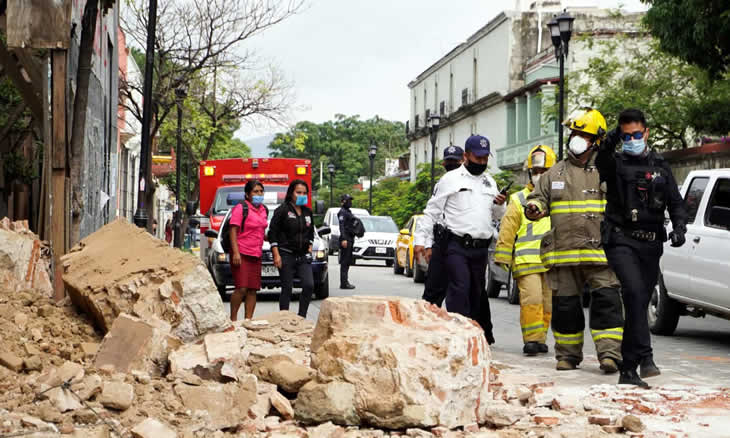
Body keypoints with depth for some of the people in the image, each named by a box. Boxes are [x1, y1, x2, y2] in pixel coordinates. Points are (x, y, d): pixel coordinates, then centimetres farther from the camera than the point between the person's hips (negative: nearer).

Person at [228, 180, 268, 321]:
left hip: (256, 255, 7)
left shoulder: (263, 210, 15)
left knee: (253, 290, 4)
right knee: (242, 288, -12)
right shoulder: (240, 208, -6)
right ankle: (233, 318, -2)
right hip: (241, 254, -7)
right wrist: (235, 253, -19)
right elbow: (233, 231, -11)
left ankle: (248, 319, 9)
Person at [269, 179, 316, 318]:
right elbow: (272, 233, -6)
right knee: (287, 288, -1)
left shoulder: (307, 212, 13)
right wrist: (276, 255, -12)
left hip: (303, 256, 5)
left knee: (309, 285, -9)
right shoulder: (282, 210, -4)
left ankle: (302, 316, 3)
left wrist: (309, 248, 12)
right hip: (286, 255, -5)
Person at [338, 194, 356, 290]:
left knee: (348, 261, 11)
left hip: (350, 238, 10)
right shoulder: (342, 212, -10)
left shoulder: (348, 212, 19)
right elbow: (342, 226, -19)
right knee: (344, 262, -10)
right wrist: (344, 239, -27)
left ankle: (345, 281, 16)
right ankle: (343, 283, -12)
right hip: (345, 239, -10)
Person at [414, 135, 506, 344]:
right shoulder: (450, 179, 2)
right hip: (456, 246, -5)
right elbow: (432, 211, 2)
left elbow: (497, 215, 26)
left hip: (481, 248, 5)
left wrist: (500, 204, 3)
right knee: (459, 289, -15)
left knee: (477, 292, 9)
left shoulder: (489, 182, 18)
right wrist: (420, 239, -4)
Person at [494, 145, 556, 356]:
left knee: (548, 302, 6)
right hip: (526, 261, -3)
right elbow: (507, 230, 6)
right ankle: (531, 339, -11)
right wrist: (503, 257, -1)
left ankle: (540, 338, 16)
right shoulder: (519, 200, 10)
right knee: (531, 300, -15)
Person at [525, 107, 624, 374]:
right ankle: (568, 354, 19)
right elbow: (539, 198, 17)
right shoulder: (555, 174, 15)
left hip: (600, 251, -3)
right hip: (563, 251, 3)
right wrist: (534, 208, -7)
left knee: (606, 300, -12)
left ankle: (610, 353, -12)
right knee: (565, 304, 7)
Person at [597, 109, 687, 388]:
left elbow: (676, 202, 14)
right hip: (621, 241, -4)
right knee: (635, 292, -25)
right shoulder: (616, 163, 3)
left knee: (640, 302, 8)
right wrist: (609, 145, -40)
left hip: (651, 244, 4)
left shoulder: (660, 166, 15)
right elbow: (601, 166, -21)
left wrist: (679, 227, -6)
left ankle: (628, 370, 19)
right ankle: (644, 357, -27)